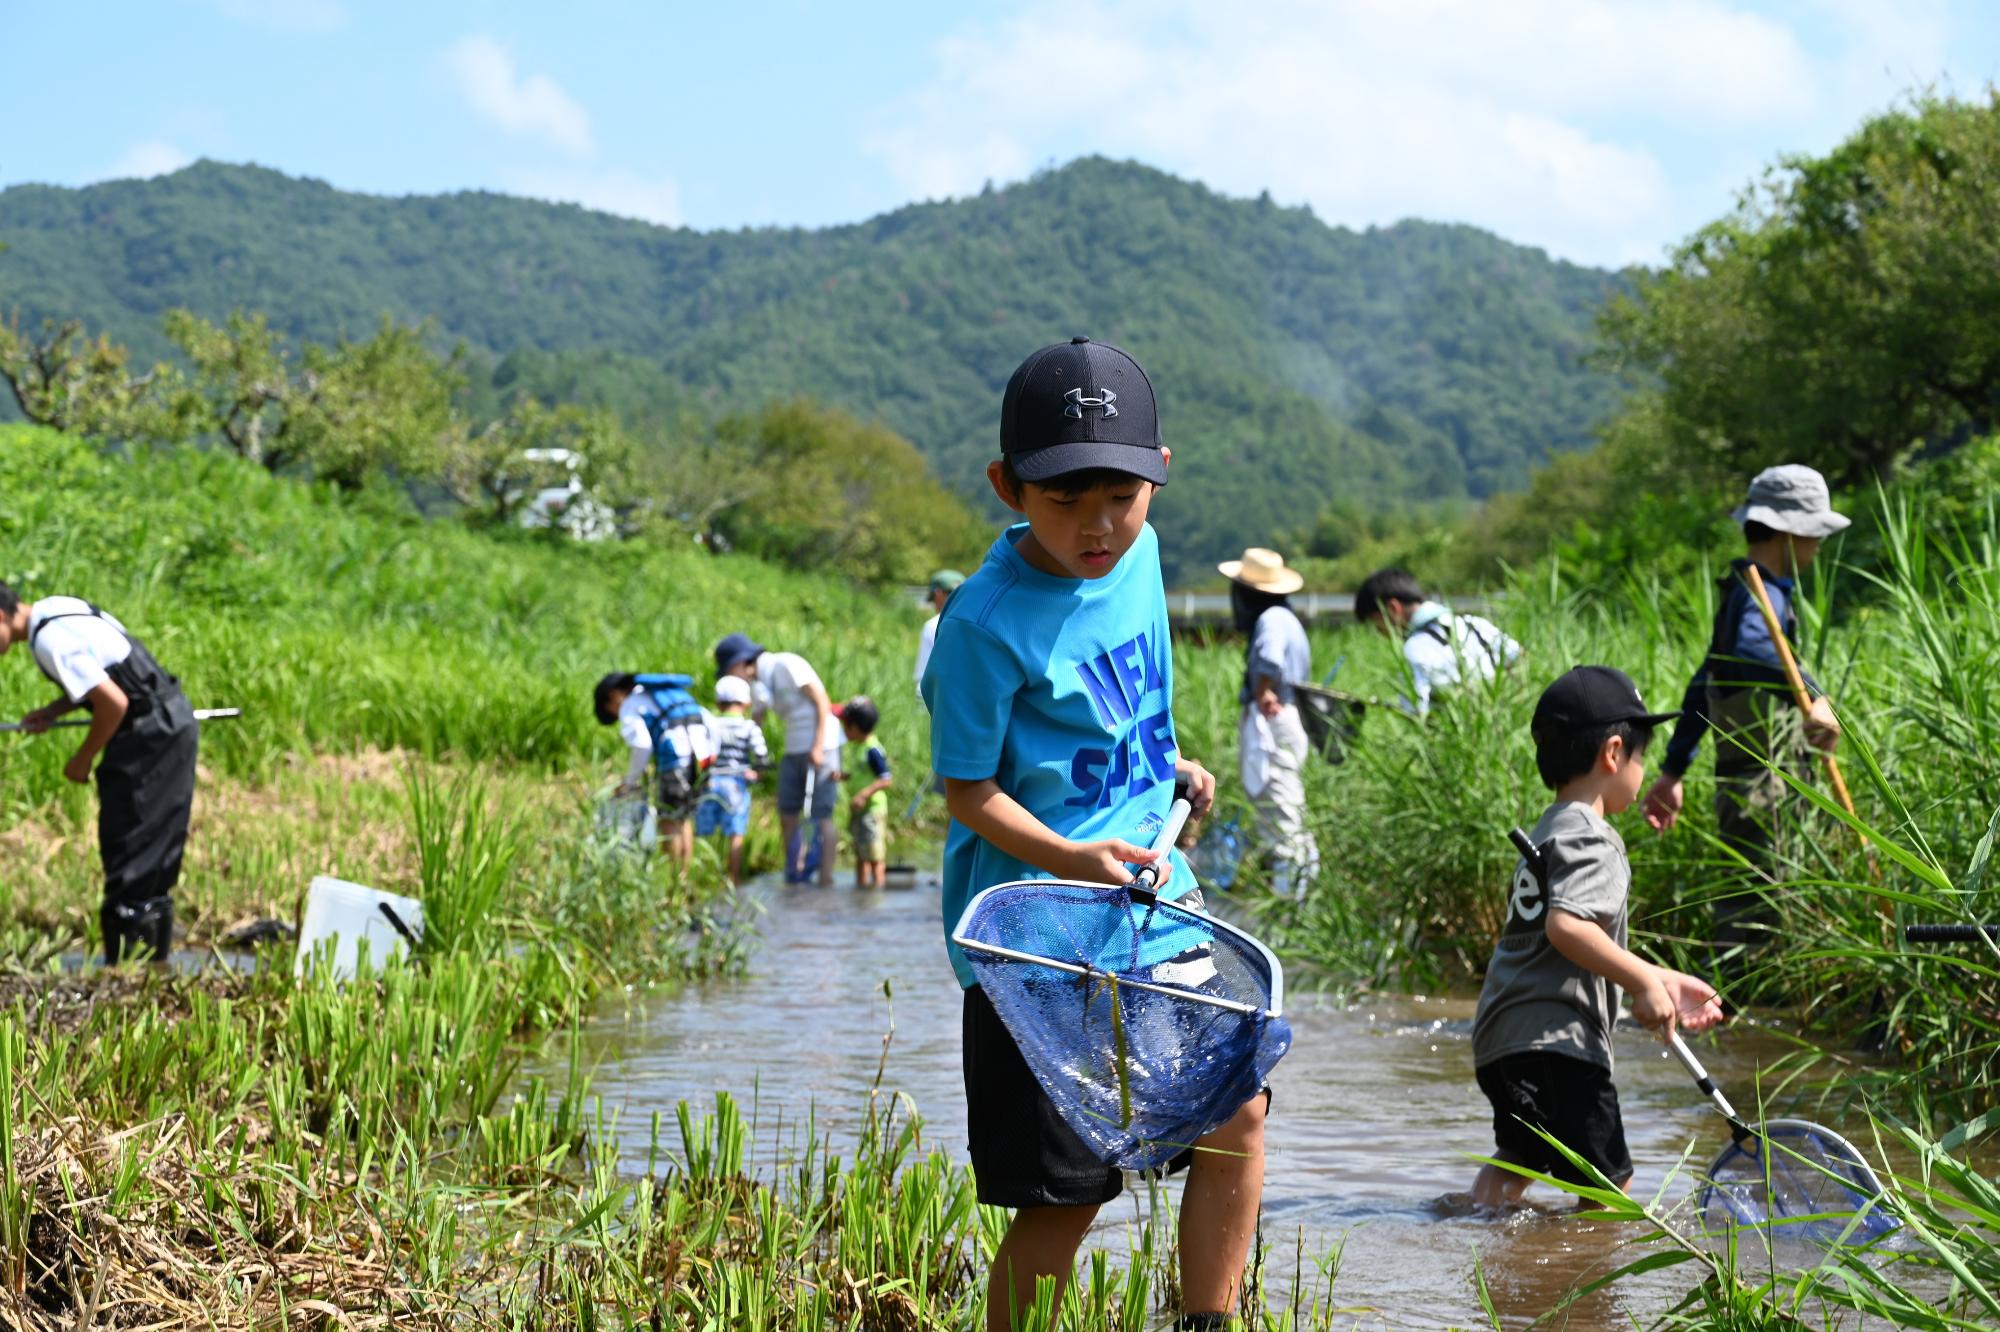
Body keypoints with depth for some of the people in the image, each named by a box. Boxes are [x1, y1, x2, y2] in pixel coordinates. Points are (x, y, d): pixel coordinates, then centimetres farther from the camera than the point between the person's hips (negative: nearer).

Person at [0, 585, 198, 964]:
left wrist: (84, 759, -8)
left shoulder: (50, 641, -21)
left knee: (127, 848, -5)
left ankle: (126, 958, -3)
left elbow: (114, 703, -23)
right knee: (156, 847, 15)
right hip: (173, 726, 10)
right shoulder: (57, 607, 9)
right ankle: (154, 955, 22)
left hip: (150, 739, -10)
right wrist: (51, 712, 10)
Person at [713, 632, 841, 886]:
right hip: (794, 750, 8)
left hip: (821, 747, -8)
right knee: (787, 813, 6)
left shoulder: (787, 665, -13)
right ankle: (794, 872, 14)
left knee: (821, 815, -6)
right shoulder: (759, 683, 10)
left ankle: (826, 877, -3)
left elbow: (822, 702, -14)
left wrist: (818, 748, -17)